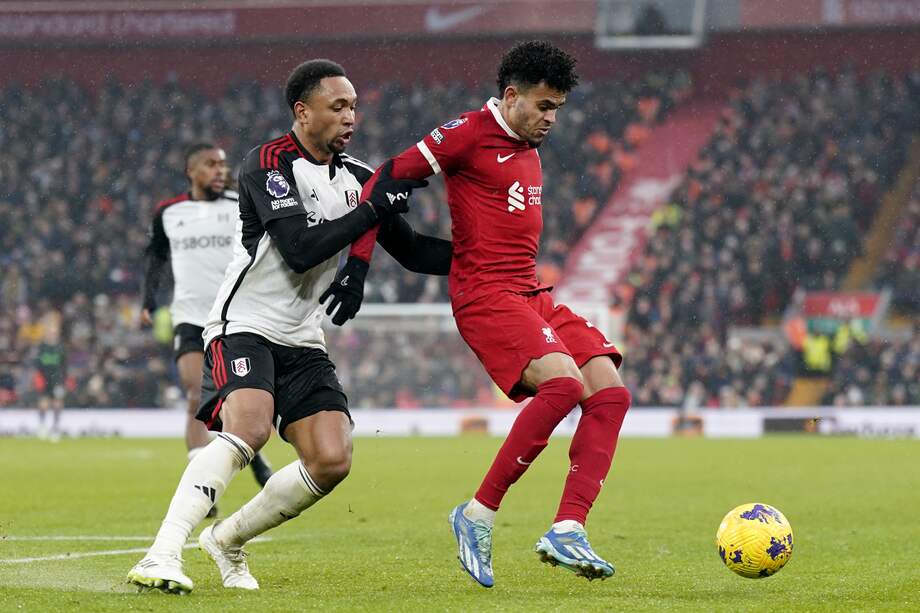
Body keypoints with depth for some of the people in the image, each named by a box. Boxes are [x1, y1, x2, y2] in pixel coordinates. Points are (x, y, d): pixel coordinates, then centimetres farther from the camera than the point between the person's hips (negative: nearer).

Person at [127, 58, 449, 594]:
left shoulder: (356, 177, 9)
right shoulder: (267, 164, -12)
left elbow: (411, 251, 15)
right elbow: (300, 249, -24)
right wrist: (373, 207, -23)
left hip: (303, 340, 7)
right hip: (246, 325, -7)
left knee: (332, 461, -8)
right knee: (248, 430, -31)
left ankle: (228, 539, 11)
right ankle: (163, 555, -35)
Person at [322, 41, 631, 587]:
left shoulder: (529, 152, 20)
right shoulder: (469, 133, -6)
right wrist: (357, 267, -12)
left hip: (532, 296, 9)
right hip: (485, 296, -9)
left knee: (611, 393, -6)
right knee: (564, 383, -27)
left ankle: (568, 531, -10)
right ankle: (479, 515, -16)